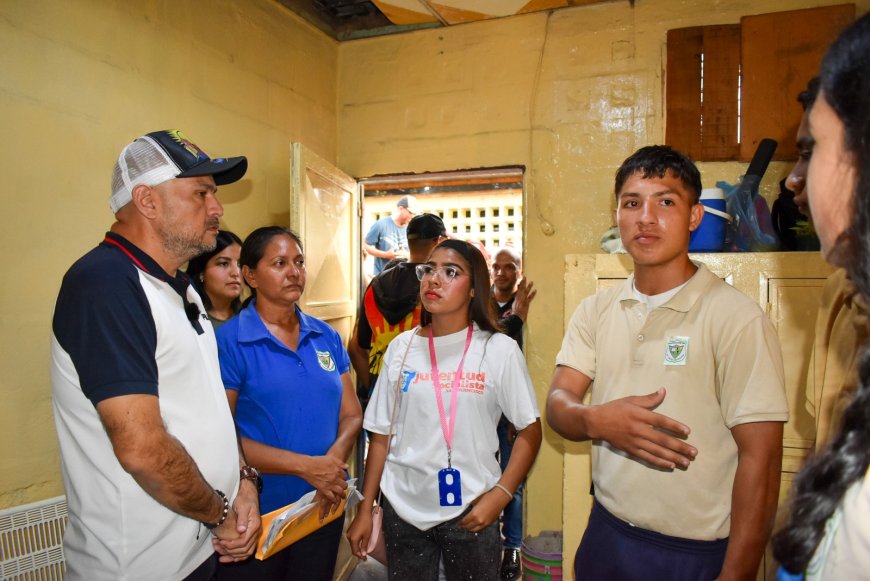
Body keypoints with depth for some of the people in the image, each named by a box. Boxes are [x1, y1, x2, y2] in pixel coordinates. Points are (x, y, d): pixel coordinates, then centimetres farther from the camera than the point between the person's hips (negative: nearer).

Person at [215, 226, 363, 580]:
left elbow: (351, 415, 4)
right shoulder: (228, 341, -12)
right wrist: (305, 466, -20)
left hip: (326, 506, 5)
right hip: (257, 511, -4)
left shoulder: (327, 337, 3)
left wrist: (334, 459, -17)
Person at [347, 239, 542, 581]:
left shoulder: (499, 349, -7)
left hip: (470, 511, -2)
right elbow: (381, 434, 4)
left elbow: (529, 431, -4)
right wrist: (365, 509, 4)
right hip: (403, 508, 2)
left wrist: (500, 494, -14)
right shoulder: (401, 348, 0)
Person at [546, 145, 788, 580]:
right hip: (604, 533, 5)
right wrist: (597, 420, -25)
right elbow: (557, 404, -4)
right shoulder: (595, 311, 0)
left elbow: (759, 457, -14)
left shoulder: (737, 318, -15)